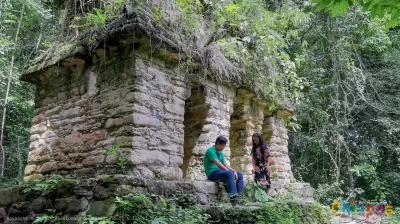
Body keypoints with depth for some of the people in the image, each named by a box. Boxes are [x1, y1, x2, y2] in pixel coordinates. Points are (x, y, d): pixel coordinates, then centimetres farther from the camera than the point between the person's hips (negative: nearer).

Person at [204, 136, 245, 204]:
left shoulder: (220, 153, 16)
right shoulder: (211, 151, -12)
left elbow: (225, 165, 13)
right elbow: (218, 164, -22)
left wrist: (234, 171, -5)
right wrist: (230, 172, -21)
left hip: (219, 172, 9)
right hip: (212, 173, -9)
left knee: (239, 175, 1)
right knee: (229, 174, -34)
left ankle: (240, 196, -8)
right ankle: (233, 198, -40)